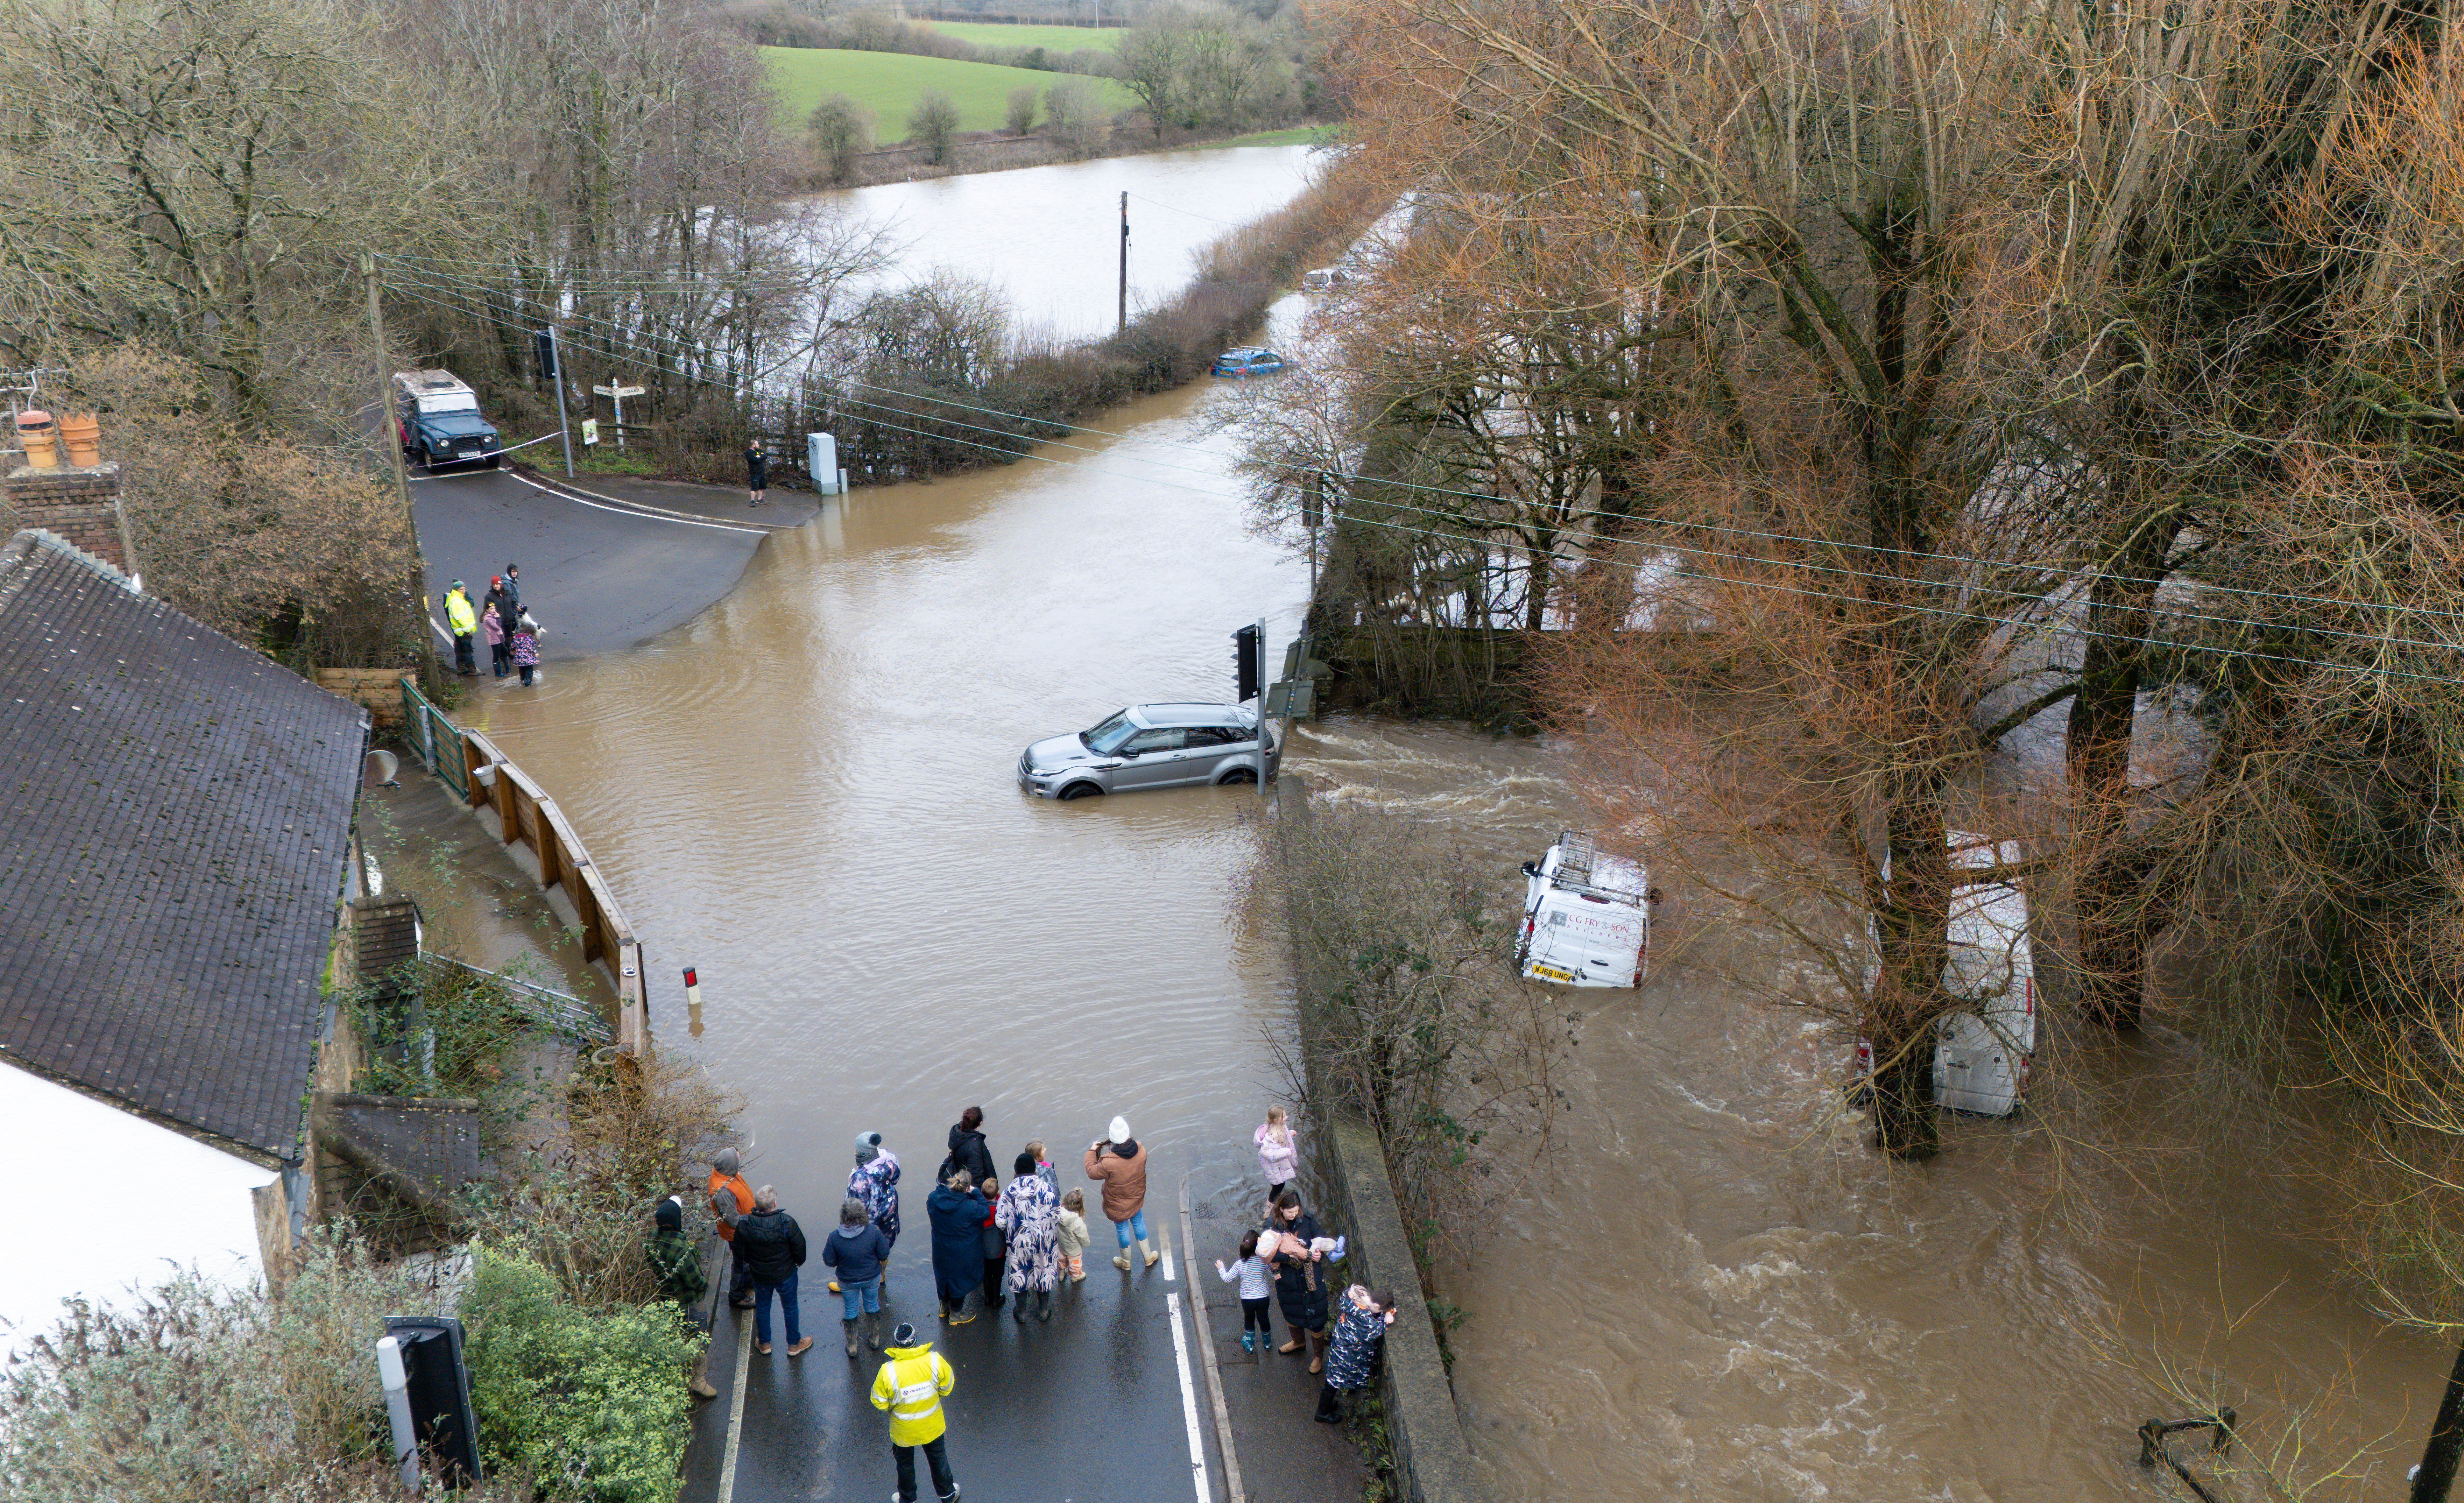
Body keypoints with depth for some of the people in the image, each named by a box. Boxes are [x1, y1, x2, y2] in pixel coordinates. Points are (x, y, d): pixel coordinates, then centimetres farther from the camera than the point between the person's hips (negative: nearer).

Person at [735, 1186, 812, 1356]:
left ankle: (764, 1344, 41)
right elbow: (799, 1247, -16)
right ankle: (794, 1344, 35)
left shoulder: (744, 1225, -22)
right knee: (790, 1308, 19)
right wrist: (798, 1262, 6)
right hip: (785, 1275, -2)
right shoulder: (787, 1223, -29)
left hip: (759, 1276, 2)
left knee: (762, 1308, 25)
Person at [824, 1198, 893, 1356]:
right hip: (872, 1278, 1)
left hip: (848, 1281, 0)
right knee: (872, 1306, 25)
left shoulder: (835, 1238, -26)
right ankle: (875, 1340, 44)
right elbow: (884, 1255, -15)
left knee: (851, 1310, 21)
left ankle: (852, 1347, 35)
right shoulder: (874, 1232, -27)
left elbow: (829, 1261, -14)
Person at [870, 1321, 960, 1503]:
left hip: (903, 1430, -2)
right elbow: (947, 1388, -10)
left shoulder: (888, 1372, -34)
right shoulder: (934, 1361, -28)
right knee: (938, 1457, 28)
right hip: (932, 1426, 2)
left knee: (905, 1463, 27)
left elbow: (879, 1403, -18)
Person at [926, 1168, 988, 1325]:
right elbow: (985, 1211, -16)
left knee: (943, 1275, 29)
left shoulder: (933, 1199, -20)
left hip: (941, 1251, 5)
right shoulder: (970, 1207, -34)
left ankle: (944, 1306, 52)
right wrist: (975, 1192, -12)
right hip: (962, 1255, -5)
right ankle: (956, 1313, 41)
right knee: (960, 1278, 20)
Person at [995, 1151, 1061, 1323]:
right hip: (1044, 1242, 0)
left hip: (1020, 1243, 0)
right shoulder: (1046, 1189, -13)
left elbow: (1001, 1222, -13)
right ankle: (1043, 1311, 34)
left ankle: (1021, 1312, 32)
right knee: (1043, 1270, 19)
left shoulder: (1009, 1192, -12)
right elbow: (1057, 1215, -10)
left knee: (1021, 1273, 18)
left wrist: (1011, 1228, 8)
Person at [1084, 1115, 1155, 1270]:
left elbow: (1092, 1172, -18)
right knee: (1138, 1224, 28)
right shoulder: (1141, 1151, -24)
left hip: (1118, 1207, -4)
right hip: (1137, 1200, 4)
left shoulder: (1109, 1163, -39)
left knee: (1122, 1229, 20)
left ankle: (1126, 1263, 44)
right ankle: (1148, 1257, 45)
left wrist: (1092, 1151, -5)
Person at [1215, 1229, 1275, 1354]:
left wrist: (1221, 1268, 8)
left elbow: (1227, 1279, -9)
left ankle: (1250, 1344, 40)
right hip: (1263, 1297, 0)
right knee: (1263, 1319, 23)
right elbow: (1274, 1274, -5)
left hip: (1247, 1299, 0)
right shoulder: (1264, 1261, -21)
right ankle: (1267, 1342, 45)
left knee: (1249, 1319, 24)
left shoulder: (1239, 1265, -22)